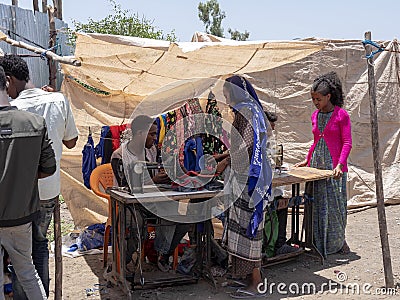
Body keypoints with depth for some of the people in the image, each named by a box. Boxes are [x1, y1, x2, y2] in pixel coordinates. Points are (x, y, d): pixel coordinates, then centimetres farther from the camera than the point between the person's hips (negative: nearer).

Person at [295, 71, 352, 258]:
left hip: (334, 168, -5)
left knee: (335, 205, 2)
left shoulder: (341, 115, -6)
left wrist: (339, 164, -20)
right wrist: (307, 160, 18)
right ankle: (319, 243, 17)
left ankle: (338, 241, 21)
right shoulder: (315, 116, 12)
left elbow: (347, 143, -8)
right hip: (316, 166, 5)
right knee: (317, 205, 7)